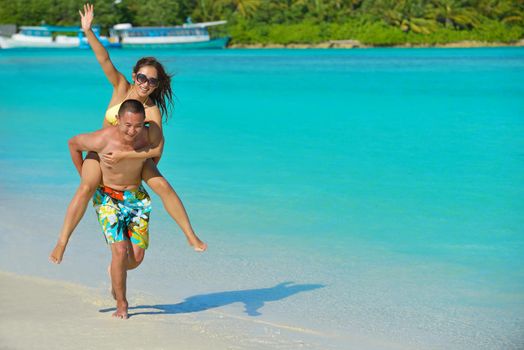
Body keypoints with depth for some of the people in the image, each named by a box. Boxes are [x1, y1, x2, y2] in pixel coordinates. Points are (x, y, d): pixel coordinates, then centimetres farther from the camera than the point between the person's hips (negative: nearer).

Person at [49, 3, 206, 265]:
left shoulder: (153, 111, -21)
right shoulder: (122, 87, -19)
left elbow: (157, 148, -28)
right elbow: (105, 60, -31)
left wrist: (123, 156, -36)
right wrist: (88, 32, -43)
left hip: (133, 152, 1)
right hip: (102, 148, 0)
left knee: (163, 186, -16)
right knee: (86, 188, -24)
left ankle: (191, 236, -2)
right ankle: (61, 243, -19)